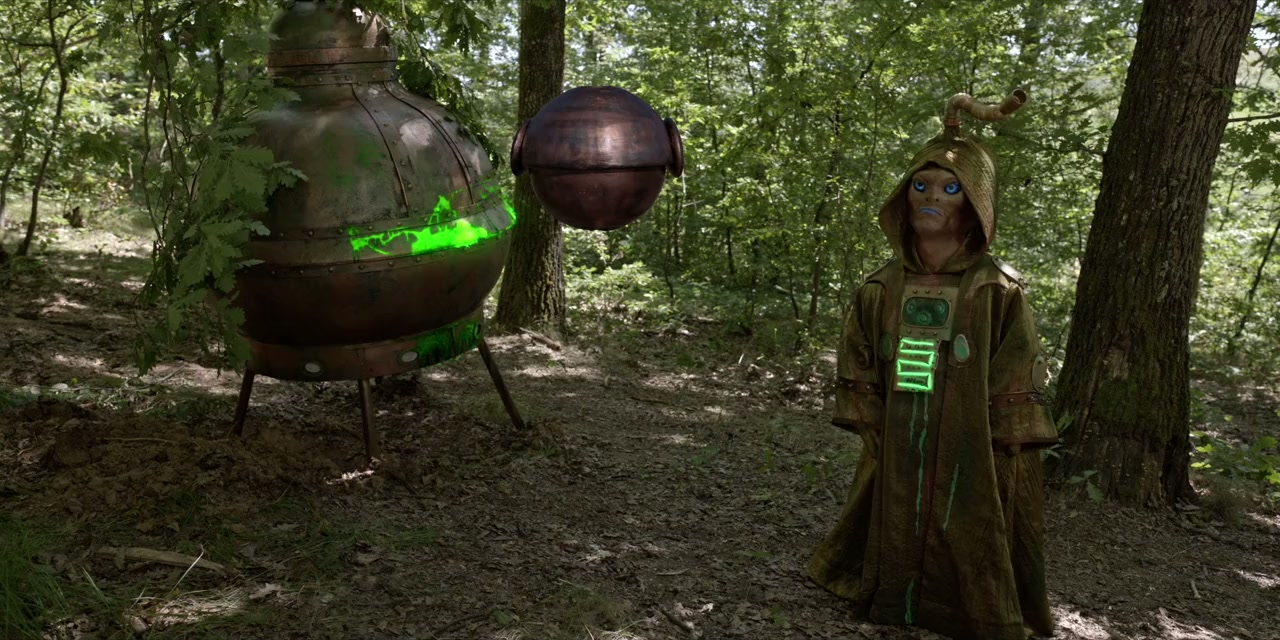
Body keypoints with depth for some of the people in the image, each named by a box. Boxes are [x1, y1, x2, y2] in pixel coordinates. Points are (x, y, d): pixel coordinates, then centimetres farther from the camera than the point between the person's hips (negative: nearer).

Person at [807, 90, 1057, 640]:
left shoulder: (1000, 292, -8)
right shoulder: (881, 289, 2)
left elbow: (1017, 399, -8)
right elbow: (859, 381, 5)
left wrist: (998, 472, -11)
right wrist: (879, 445, -2)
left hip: (971, 471, -3)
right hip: (895, 468, 3)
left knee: (968, 566, 7)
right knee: (896, 549, 15)